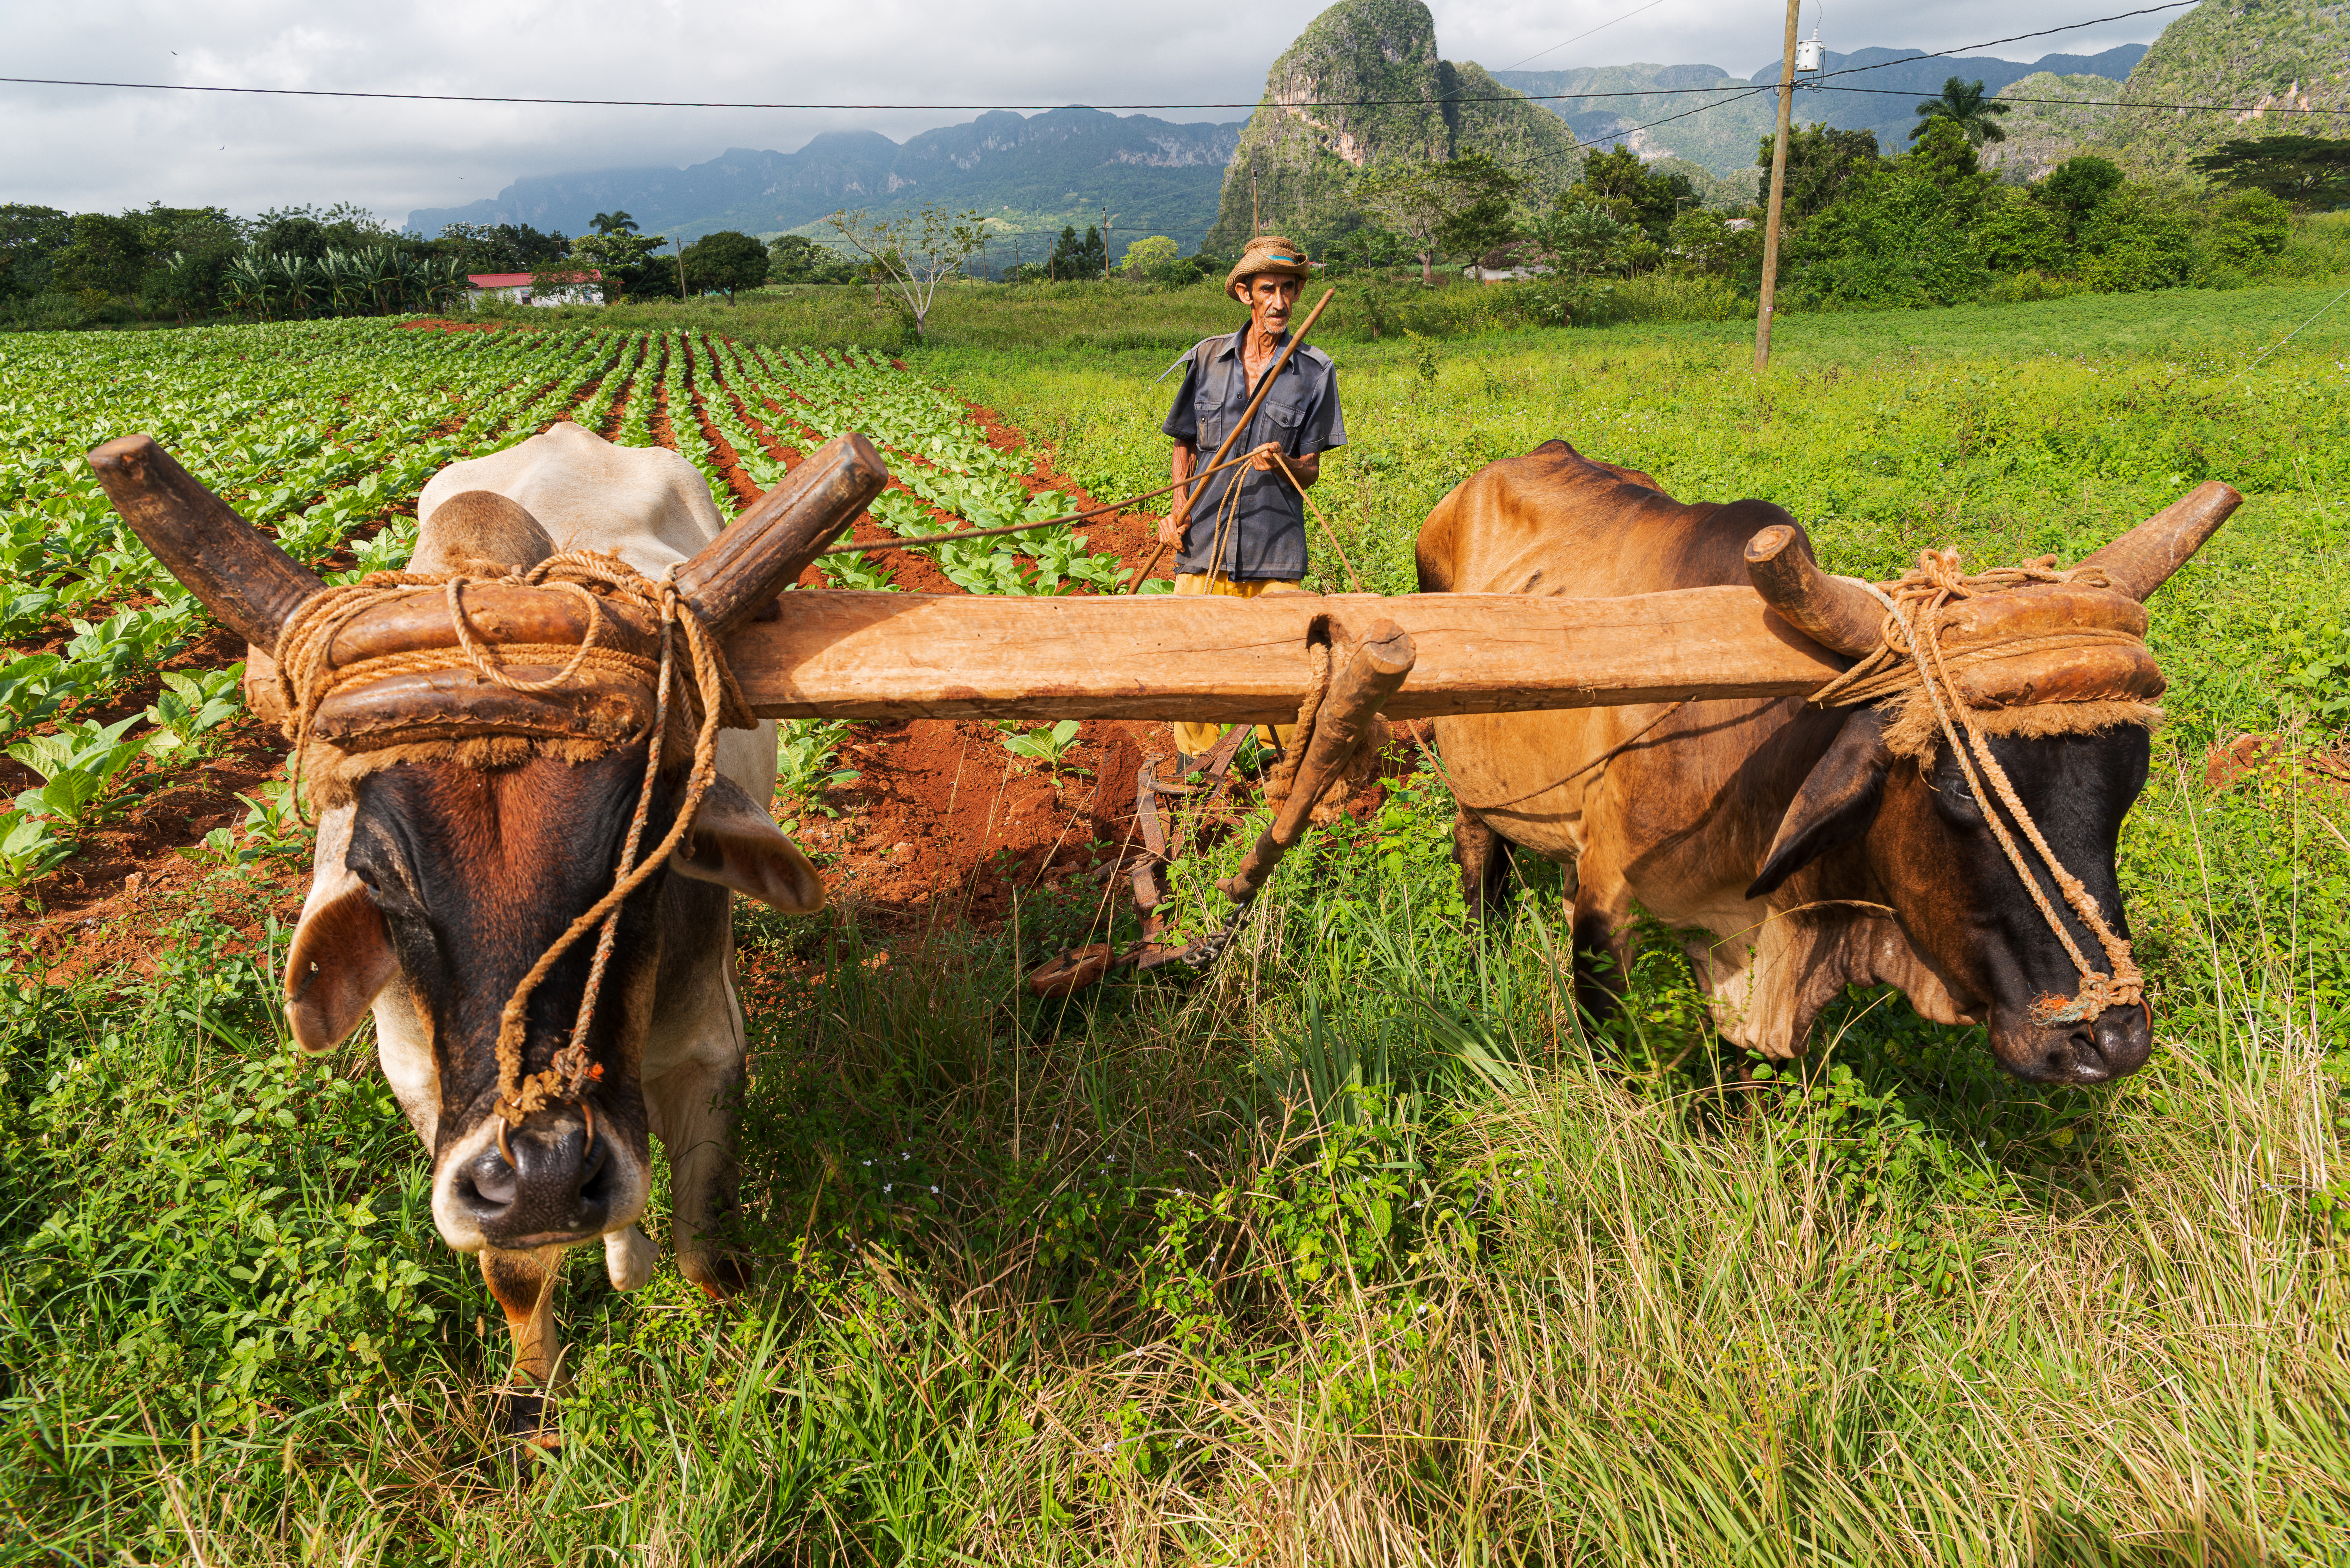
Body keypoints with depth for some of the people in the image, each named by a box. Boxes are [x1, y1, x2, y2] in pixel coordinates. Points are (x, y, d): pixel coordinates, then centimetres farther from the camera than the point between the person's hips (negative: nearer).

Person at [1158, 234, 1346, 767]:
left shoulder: (1315, 371, 2)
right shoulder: (1208, 357, 7)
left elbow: (1311, 470, 4)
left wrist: (1283, 464, -19)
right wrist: (1179, 504, 1)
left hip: (1274, 544, -1)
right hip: (1204, 541, 2)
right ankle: (1195, 763, 23)